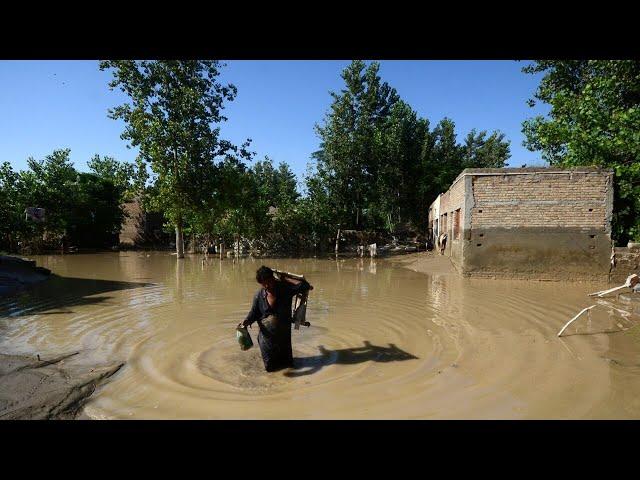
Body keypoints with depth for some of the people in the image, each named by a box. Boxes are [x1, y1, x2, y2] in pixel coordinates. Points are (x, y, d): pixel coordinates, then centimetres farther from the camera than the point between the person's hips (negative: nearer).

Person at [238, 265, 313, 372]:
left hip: (283, 330, -1)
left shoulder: (285, 288, -14)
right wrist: (246, 322, -19)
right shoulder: (259, 295, -9)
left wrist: (286, 279, -18)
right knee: (269, 367, 11)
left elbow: (302, 286, -23)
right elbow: (254, 312, -1)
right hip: (267, 332, 1)